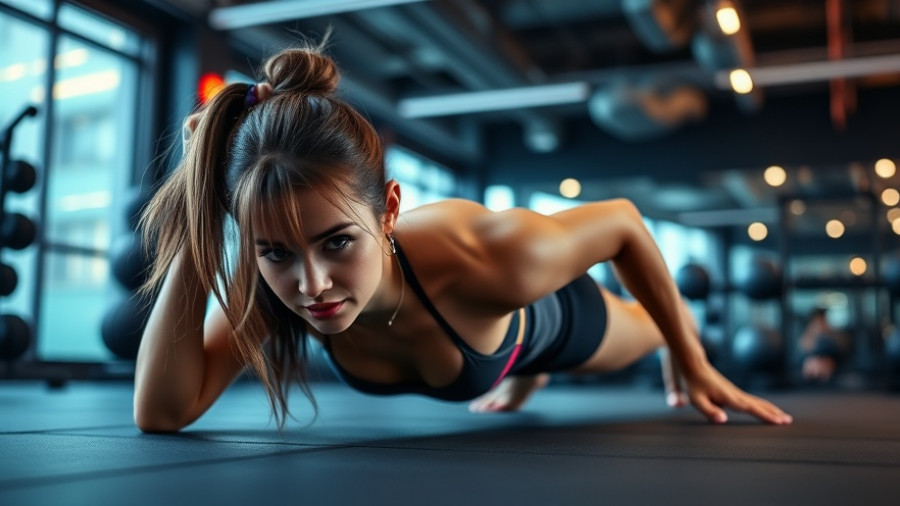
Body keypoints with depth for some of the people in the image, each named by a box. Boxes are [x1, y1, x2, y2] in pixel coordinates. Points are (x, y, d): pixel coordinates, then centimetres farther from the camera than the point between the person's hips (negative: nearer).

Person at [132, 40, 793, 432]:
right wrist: (193, 239, -52)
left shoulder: (489, 258, -49)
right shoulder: (268, 276, -38)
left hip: (548, 312, -1)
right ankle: (525, 379, 77)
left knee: (647, 335, 35)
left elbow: (622, 220, -30)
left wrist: (694, 364, -18)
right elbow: (160, 414, -39)